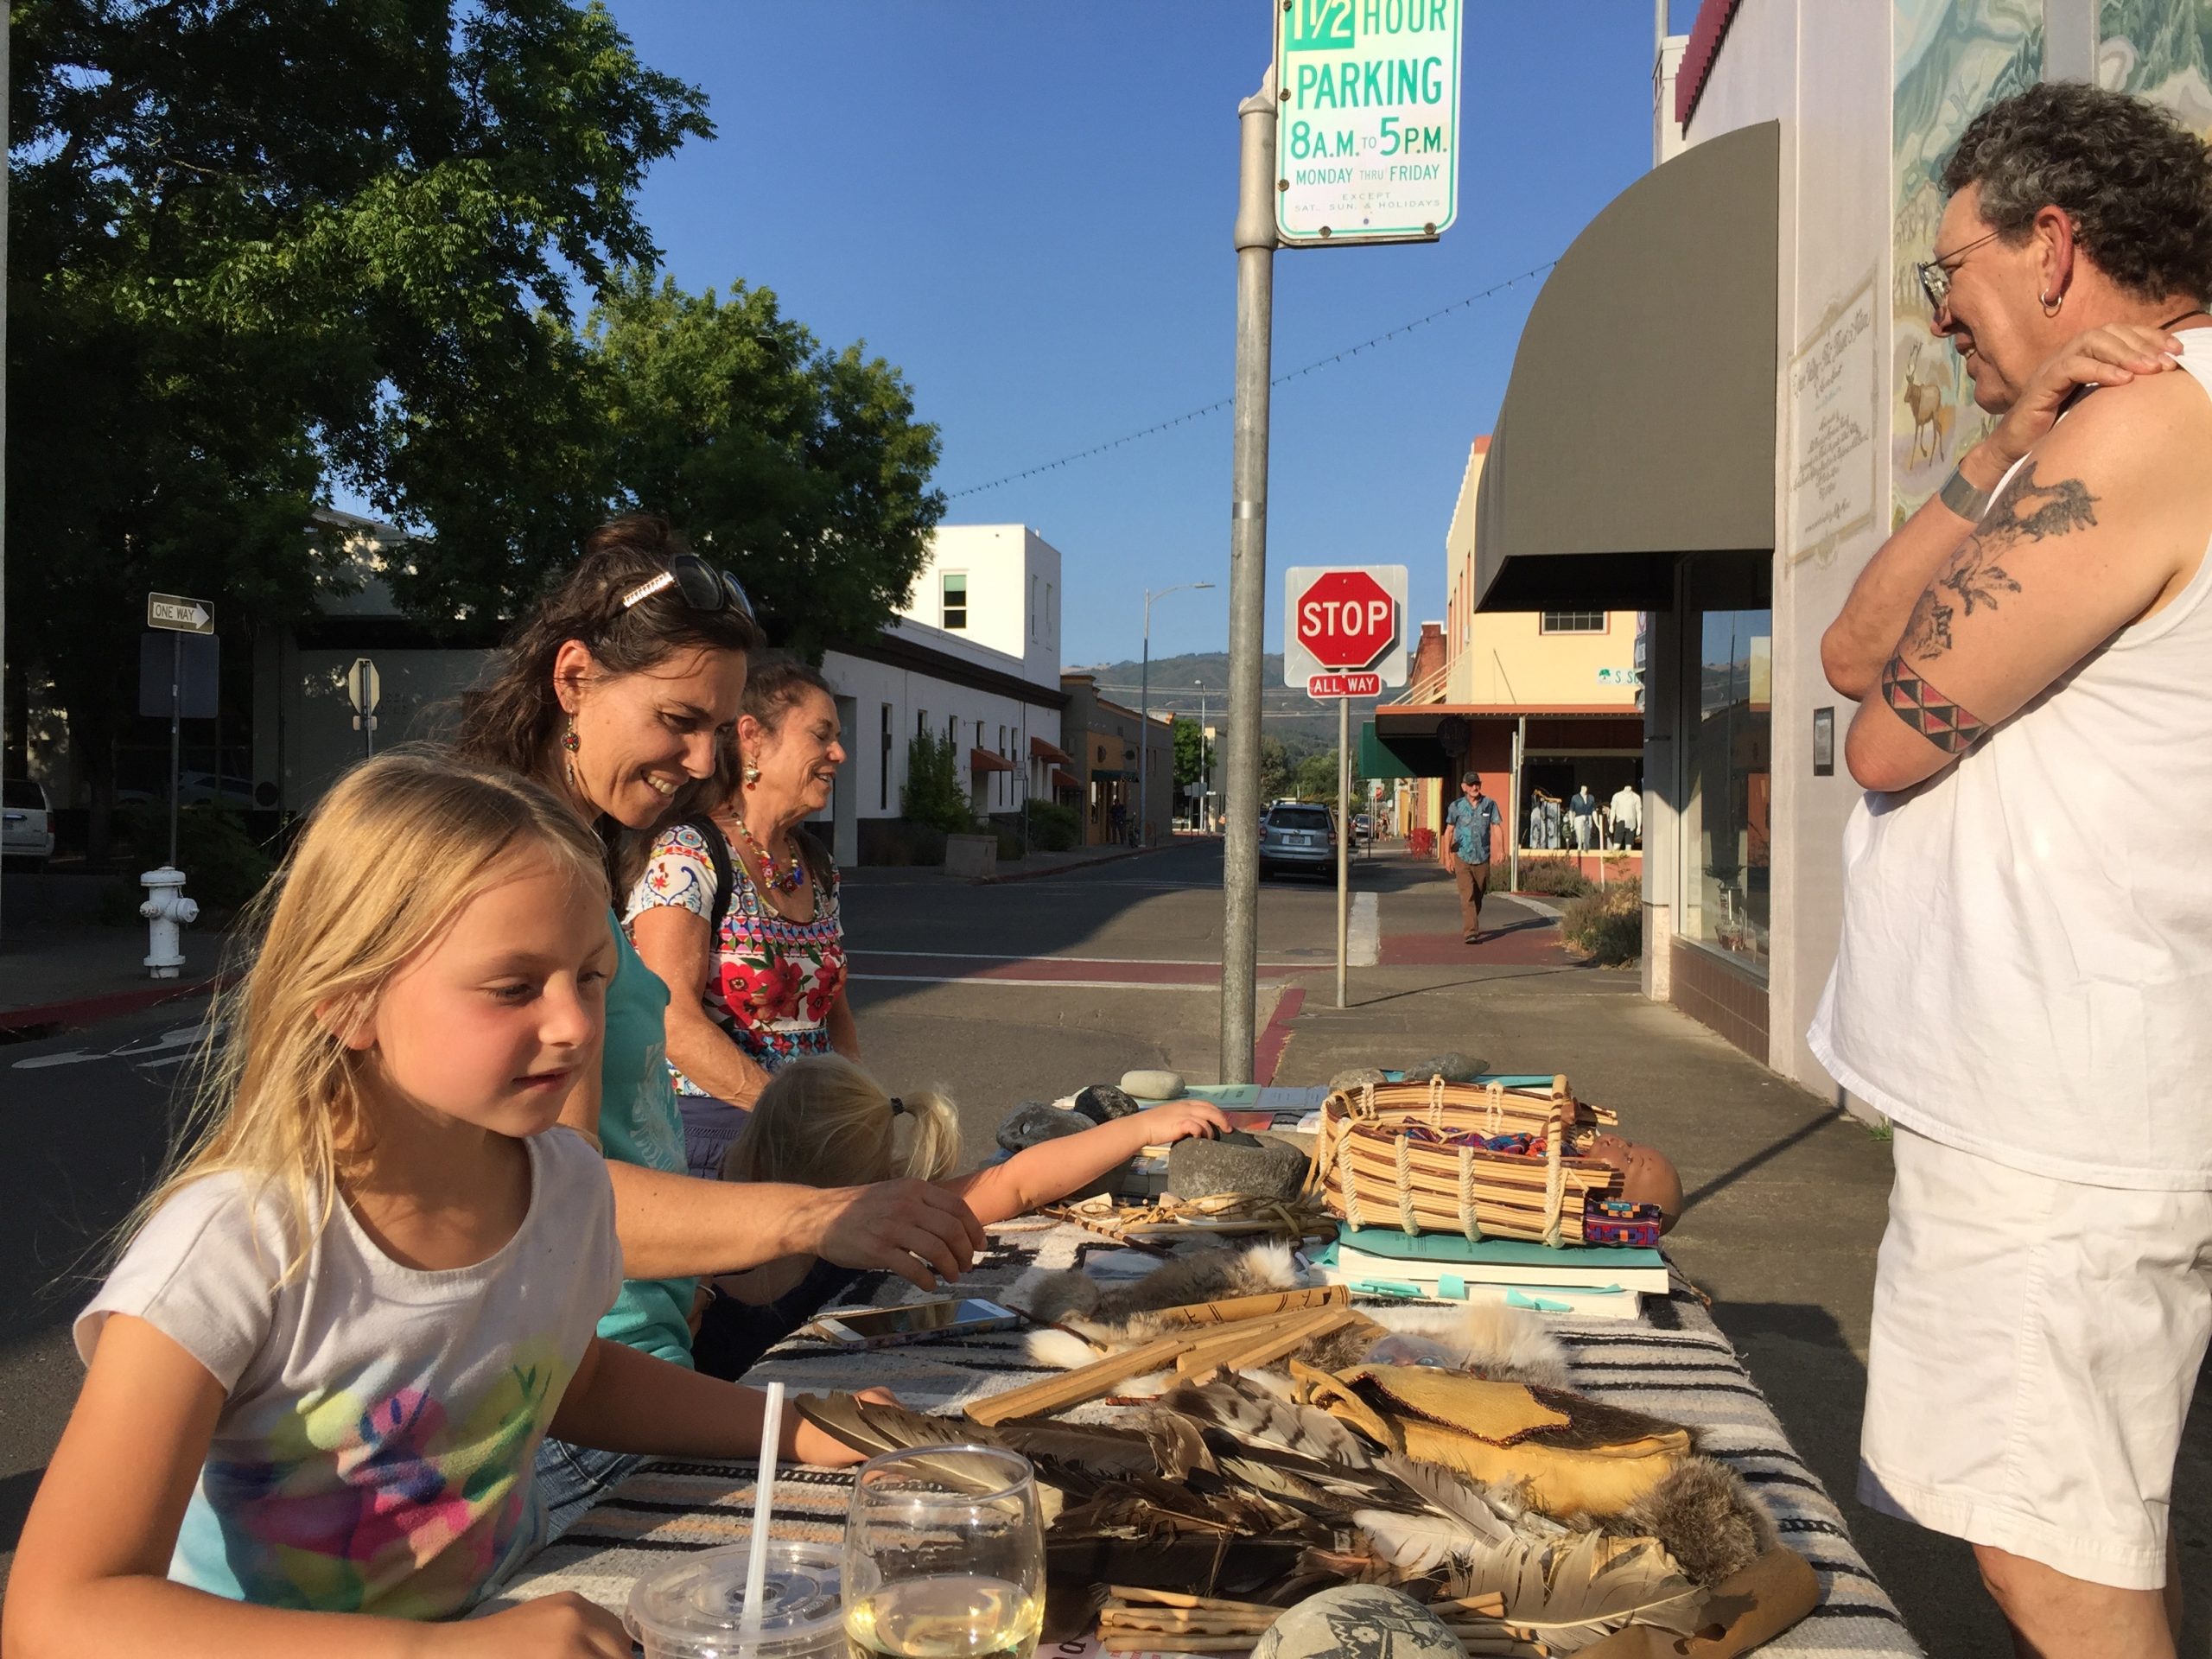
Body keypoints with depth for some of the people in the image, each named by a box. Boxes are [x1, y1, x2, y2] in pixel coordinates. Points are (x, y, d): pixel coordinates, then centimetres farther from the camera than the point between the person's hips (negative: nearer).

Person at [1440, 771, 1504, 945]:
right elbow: (1449, 831, 5)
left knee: (1478, 896, 13)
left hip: (1482, 858, 2)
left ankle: (1471, 927, 31)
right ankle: (1470, 932, -17)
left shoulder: (1489, 804, 2)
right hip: (1462, 857, -2)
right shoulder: (1456, 806, 0)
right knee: (1467, 896, -12)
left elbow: (1496, 827, 1)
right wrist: (1447, 857, 2)